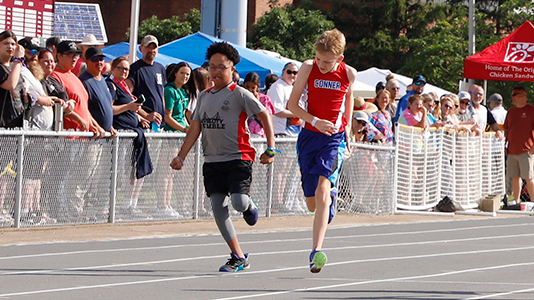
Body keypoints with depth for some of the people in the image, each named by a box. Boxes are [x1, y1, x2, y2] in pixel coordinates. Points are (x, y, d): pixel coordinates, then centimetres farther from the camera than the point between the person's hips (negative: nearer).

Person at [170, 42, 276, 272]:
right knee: (218, 208, -4)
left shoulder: (239, 94, -3)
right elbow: (195, 129, 14)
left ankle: (248, 206, 18)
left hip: (238, 158, -5)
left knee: (238, 202, -22)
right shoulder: (204, 96, 14)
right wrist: (181, 157, 6)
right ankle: (238, 257, 4)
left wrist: (270, 149, -9)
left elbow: (265, 116, -3)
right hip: (212, 160, 6)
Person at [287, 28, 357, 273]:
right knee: (312, 204, 7)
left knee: (322, 190, -23)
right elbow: (292, 104, -2)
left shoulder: (349, 74, -3)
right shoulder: (308, 68, -5)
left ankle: (316, 251, -27)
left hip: (335, 138, -2)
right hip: (310, 136, 2)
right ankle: (331, 198, 47)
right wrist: (315, 121, -16)